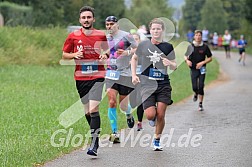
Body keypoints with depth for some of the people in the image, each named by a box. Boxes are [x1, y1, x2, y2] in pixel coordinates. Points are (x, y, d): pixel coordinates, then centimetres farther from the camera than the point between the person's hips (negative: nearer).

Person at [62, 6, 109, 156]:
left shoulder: (101, 35, 2)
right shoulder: (73, 37, 3)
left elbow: (106, 52, 17)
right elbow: (64, 55, 10)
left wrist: (105, 56, -6)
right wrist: (74, 55, -10)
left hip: (97, 77, -3)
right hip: (81, 78, 3)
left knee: (93, 109, -16)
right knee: (87, 111, 9)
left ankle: (94, 145, -16)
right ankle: (96, 138, 29)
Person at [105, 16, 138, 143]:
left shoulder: (126, 36, -5)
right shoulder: (105, 38, 10)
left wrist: (127, 52, -17)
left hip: (125, 74, -3)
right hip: (110, 74, 3)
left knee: (123, 106, 4)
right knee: (112, 102, -12)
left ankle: (129, 114, 42)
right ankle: (115, 132, -7)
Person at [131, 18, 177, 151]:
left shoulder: (168, 47, 3)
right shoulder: (143, 45, 2)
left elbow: (174, 67, 9)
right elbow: (134, 58, 18)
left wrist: (170, 63, -14)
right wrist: (134, 75, 8)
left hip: (163, 84, 1)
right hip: (147, 84, -1)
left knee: (161, 115, -3)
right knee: (150, 115, -14)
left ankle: (157, 140, 18)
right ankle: (153, 118, 24)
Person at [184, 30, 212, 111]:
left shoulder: (205, 47, -2)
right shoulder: (191, 46, 2)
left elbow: (210, 58, 4)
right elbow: (186, 56, 13)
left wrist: (202, 63, -11)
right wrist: (187, 60, -9)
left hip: (201, 69, -1)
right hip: (193, 69, 1)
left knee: (200, 87, -7)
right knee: (194, 87, -6)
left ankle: (200, 104, 4)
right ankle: (196, 94, 31)